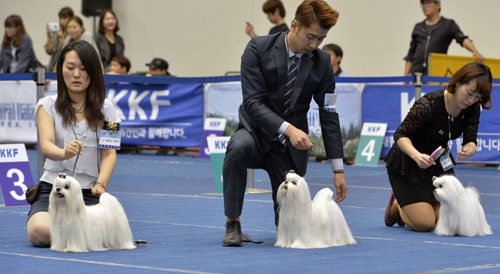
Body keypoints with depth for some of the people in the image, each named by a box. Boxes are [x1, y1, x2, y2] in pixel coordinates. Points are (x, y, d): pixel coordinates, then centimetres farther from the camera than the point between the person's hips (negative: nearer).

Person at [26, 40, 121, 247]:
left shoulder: (105, 108, 9)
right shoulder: (48, 105, 4)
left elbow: (110, 153, 1)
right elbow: (46, 145, -12)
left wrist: (101, 184, -18)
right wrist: (64, 153, -36)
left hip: (90, 193, 1)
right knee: (40, 232, -31)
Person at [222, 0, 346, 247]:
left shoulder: (322, 62, -4)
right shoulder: (258, 49, -13)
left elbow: (329, 115, -1)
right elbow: (252, 102, -20)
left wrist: (338, 169, -5)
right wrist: (288, 129, -34)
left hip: (290, 149, 2)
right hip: (257, 134, -2)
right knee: (238, 147, -40)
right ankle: (232, 224, -21)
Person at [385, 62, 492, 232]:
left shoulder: (472, 108, -11)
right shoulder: (429, 104, -31)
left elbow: (471, 141, -9)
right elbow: (401, 135, -26)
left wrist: (468, 151, -34)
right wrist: (417, 155, -45)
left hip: (439, 164, 7)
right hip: (406, 165, -7)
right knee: (425, 224, -16)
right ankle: (397, 206, 16)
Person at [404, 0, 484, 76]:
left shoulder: (448, 24, 6)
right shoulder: (418, 27, 17)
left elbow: (463, 39, -9)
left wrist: (475, 52, -27)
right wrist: (406, 76, 11)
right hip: (417, 72, 3)